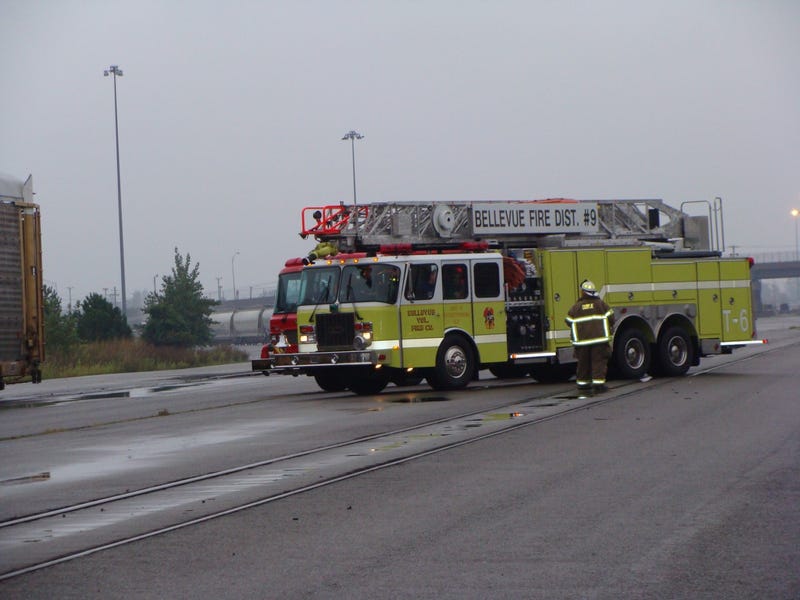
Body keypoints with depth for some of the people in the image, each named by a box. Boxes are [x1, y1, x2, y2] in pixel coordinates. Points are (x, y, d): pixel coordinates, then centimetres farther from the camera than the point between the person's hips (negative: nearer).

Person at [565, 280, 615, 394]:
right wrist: (608, 328, 20)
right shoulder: (600, 304, 1)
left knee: (583, 362, 12)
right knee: (599, 361, -1)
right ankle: (598, 382, -9)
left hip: (582, 339, 2)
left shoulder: (576, 306, 2)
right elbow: (610, 318, 0)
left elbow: (569, 321, 6)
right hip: (599, 337, -2)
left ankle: (582, 382, 19)